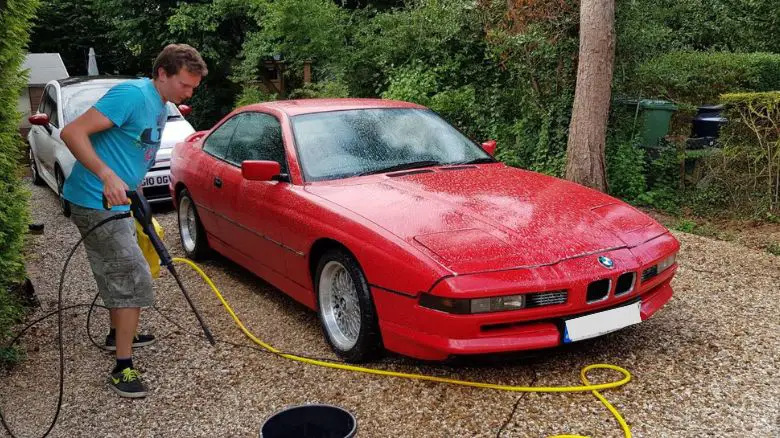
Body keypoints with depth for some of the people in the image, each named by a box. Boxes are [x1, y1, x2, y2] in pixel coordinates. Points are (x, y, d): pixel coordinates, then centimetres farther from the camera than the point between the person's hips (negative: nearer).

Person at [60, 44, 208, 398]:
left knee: (120, 275, 24)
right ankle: (123, 369, -1)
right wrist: (107, 176, -34)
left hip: (116, 205, 10)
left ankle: (118, 334, 45)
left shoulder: (160, 106, 11)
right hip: (97, 204, -10)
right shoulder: (133, 95, -19)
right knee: (133, 279, -9)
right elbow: (72, 133, -25)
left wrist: (137, 203, 23)